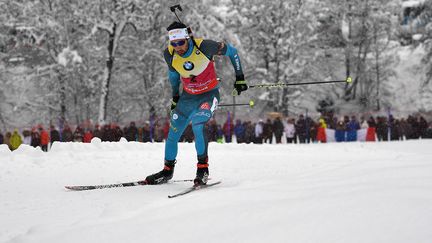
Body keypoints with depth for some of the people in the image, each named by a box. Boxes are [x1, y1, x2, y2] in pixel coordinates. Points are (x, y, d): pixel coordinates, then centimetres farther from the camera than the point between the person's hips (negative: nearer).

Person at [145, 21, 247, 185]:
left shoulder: (203, 46, -27)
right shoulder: (169, 54, -15)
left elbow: (231, 51, -10)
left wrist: (239, 77, -7)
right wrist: (175, 95, 17)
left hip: (209, 94, -4)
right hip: (188, 96, 4)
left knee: (198, 124, -30)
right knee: (173, 133, 7)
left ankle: (203, 168, -16)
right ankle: (167, 171, 30)